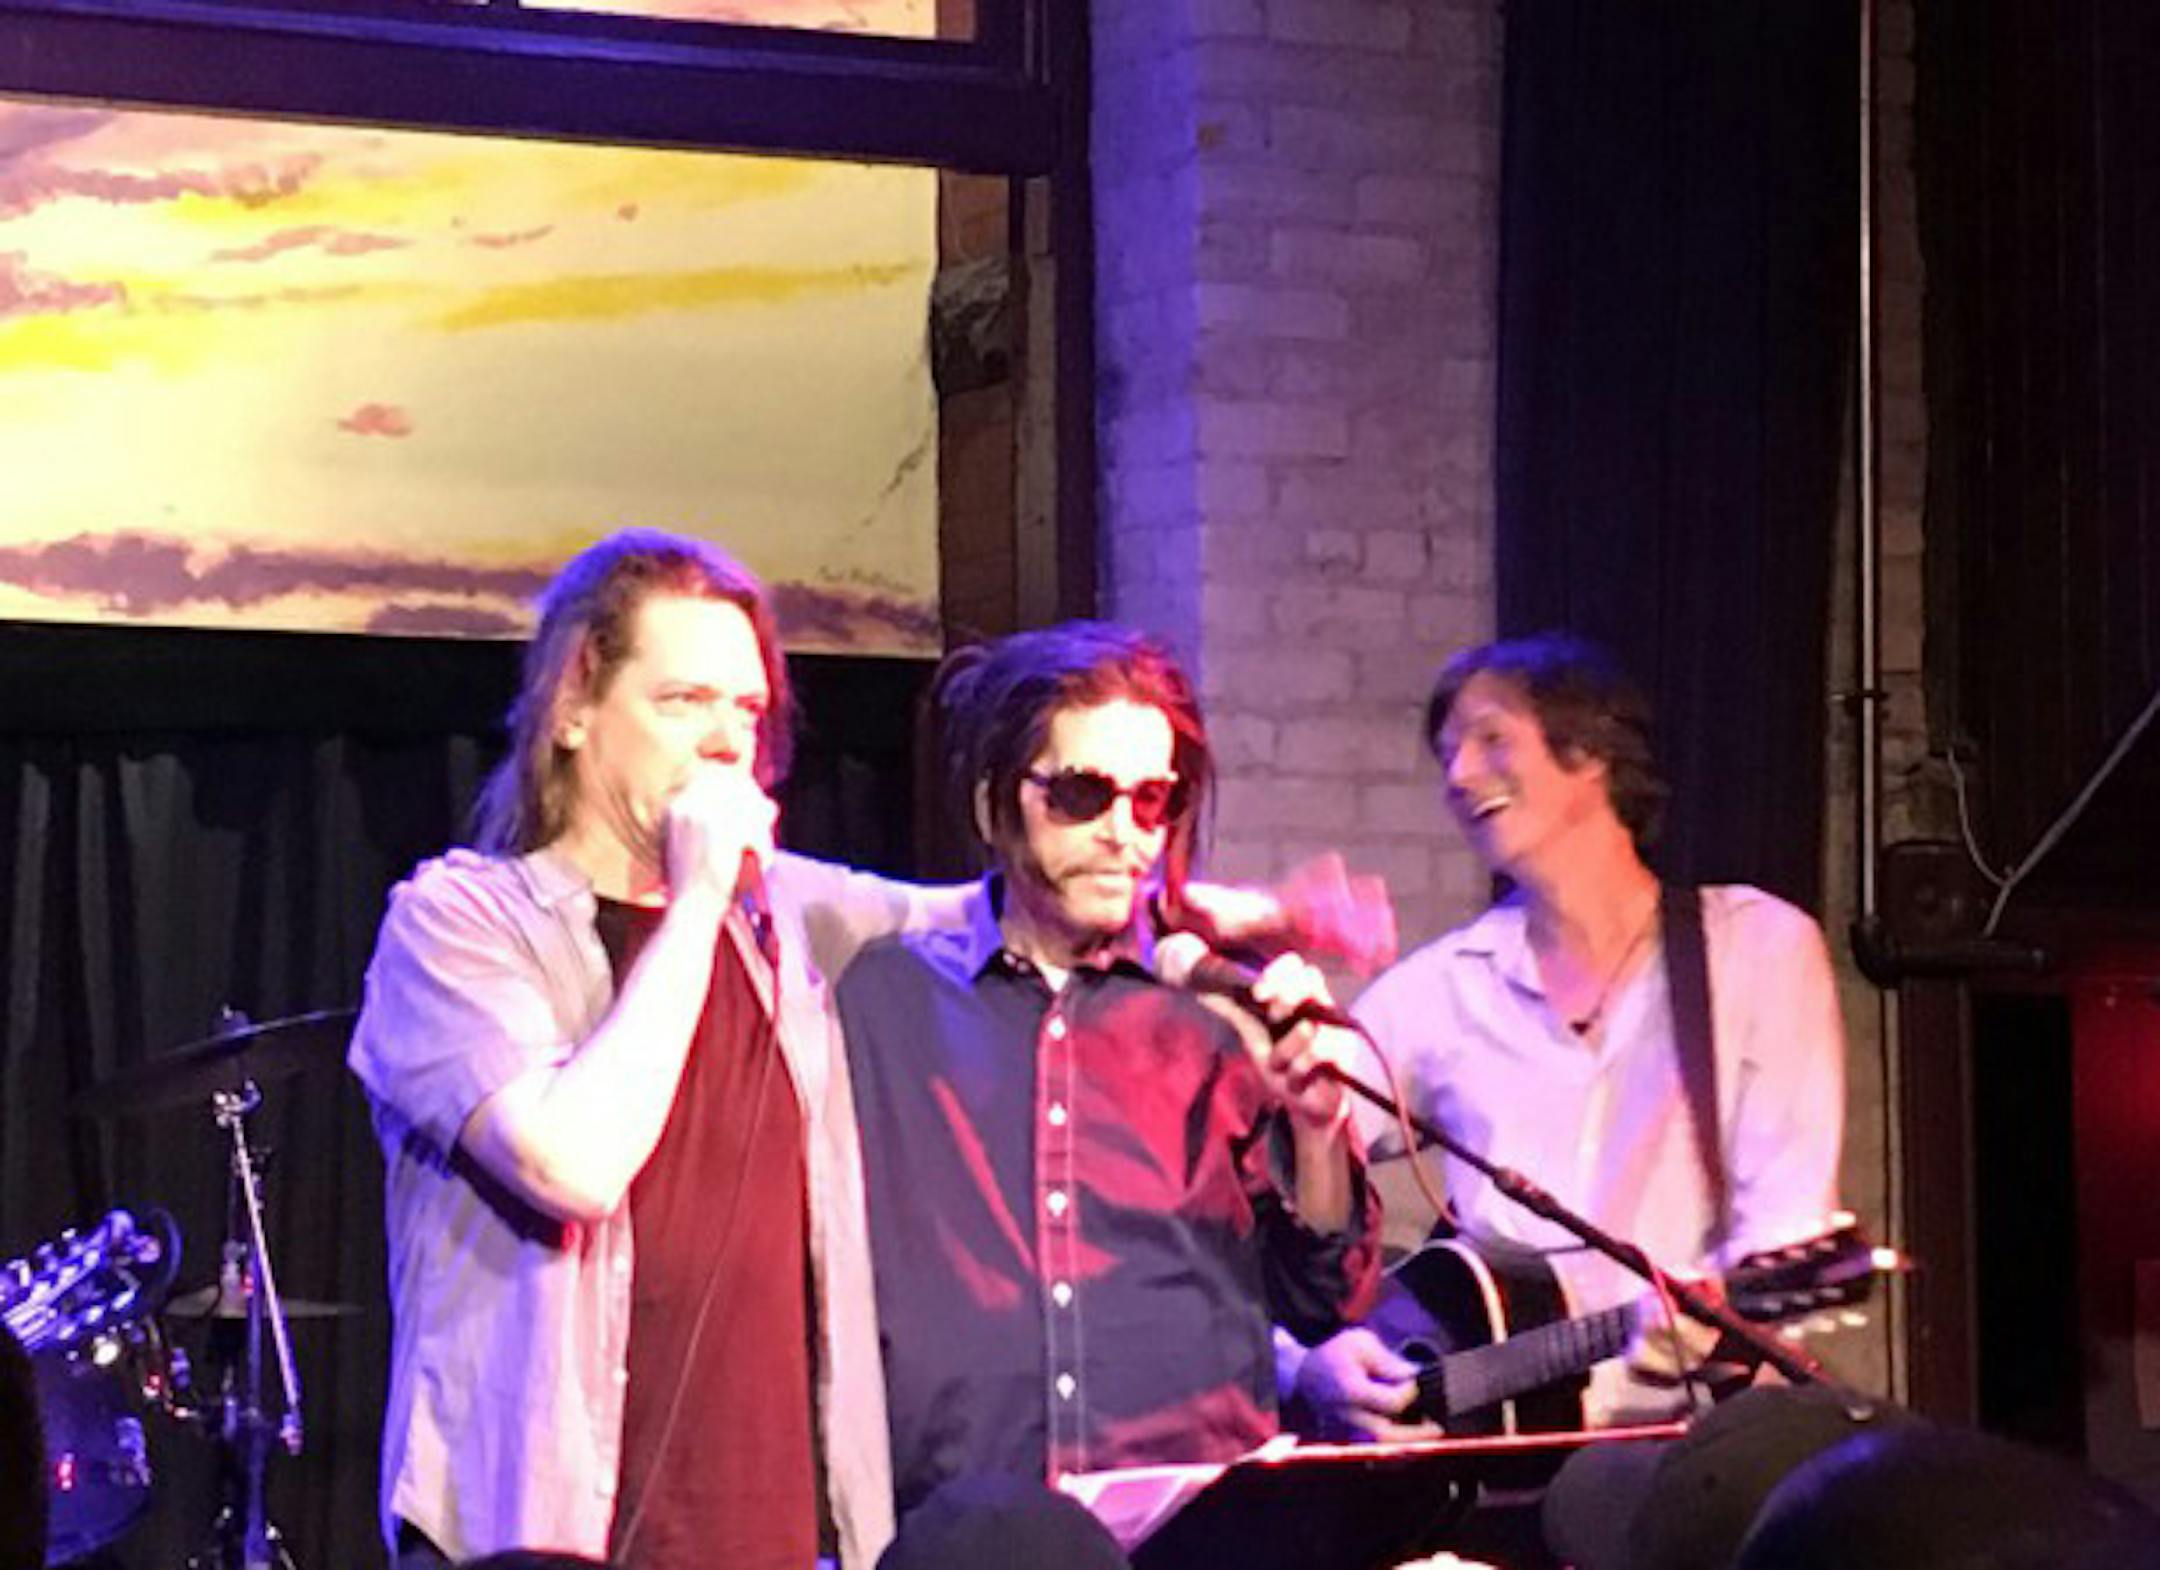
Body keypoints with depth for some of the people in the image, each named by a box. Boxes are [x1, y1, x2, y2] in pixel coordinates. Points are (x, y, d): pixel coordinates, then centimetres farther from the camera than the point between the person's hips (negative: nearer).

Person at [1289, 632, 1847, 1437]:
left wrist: (1715, 1316, -22)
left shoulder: (1759, 947, 9)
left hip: (1689, 1427, -2)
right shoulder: (1437, 988, 15)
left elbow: (1789, 1225, -1)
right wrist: (1307, 1356, -12)